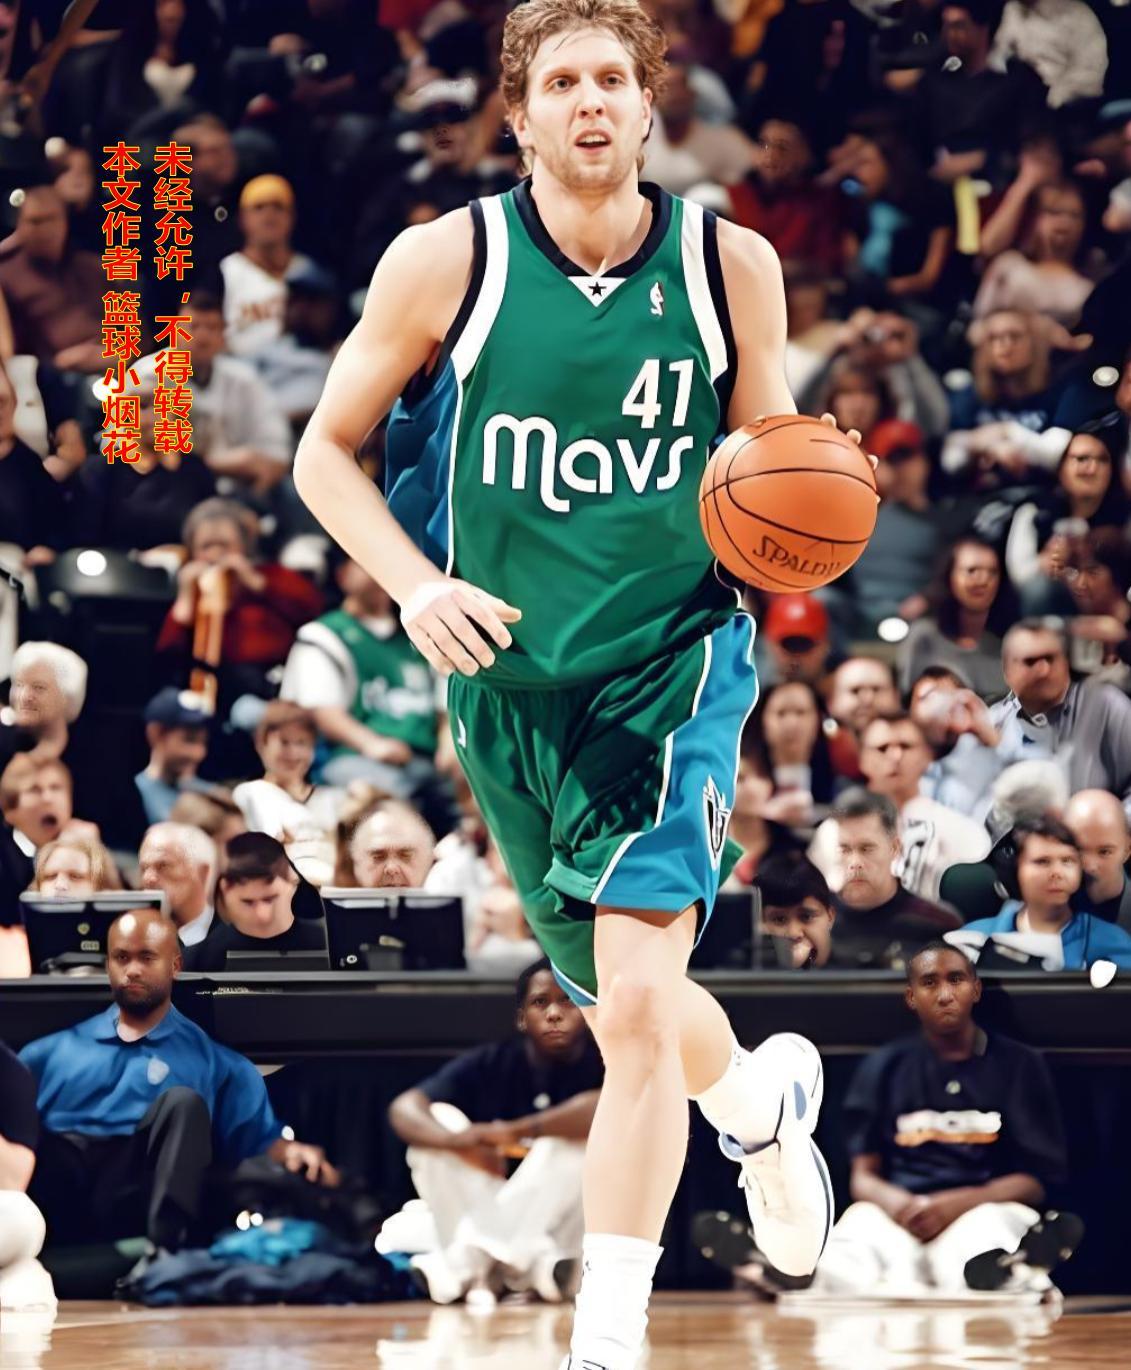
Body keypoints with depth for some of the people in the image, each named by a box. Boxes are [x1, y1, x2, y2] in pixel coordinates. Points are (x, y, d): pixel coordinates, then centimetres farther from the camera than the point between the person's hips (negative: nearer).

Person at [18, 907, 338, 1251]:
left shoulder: (215, 1062, 23)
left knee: (182, 1102, -25)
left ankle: (166, 1245, -42)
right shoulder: (51, 1052, 27)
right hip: (51, 1189, 1)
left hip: (132, 1203, -1)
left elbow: (259, 1141, 15)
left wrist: (293, 1151, -7)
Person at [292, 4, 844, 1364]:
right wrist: (416, 585, -13)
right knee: (617, 1006, 17)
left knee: (638, 998, -19)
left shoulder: (731, 266, -2)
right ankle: (762, 1099, 52)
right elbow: (325, 452, 3)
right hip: (510, 676, 2)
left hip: (677, 655, -2)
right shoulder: (446, 260, -5)